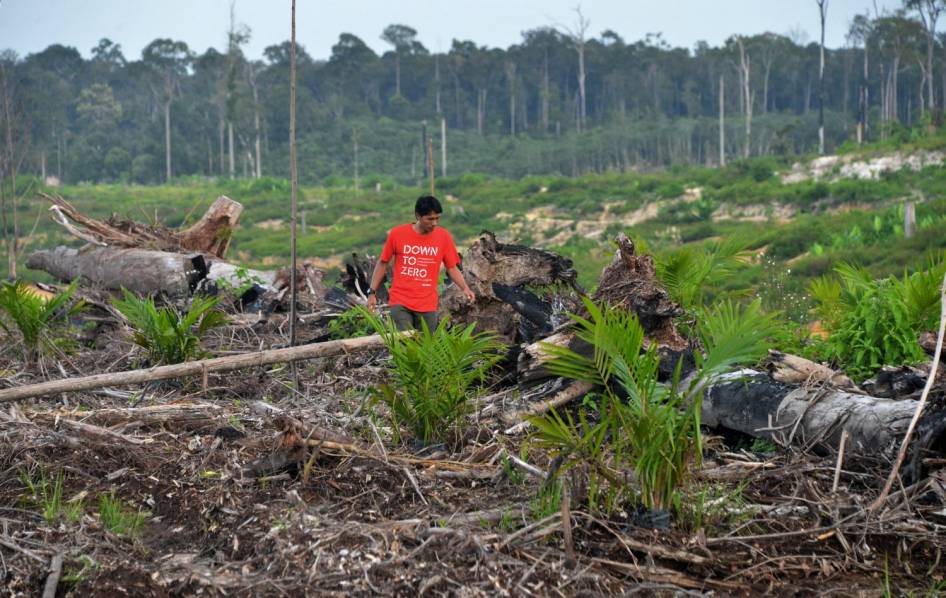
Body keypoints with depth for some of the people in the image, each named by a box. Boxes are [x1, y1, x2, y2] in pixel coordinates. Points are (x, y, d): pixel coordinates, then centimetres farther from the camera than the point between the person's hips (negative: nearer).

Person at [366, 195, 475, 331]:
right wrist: (372, 292, 4)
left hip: (427, 305, 2)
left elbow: (452, 268, 6)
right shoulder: (397, 233, -4)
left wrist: (464, 288, -11)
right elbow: (383, 263, 7)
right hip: (400, 303, -1)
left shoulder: (444, 236, -1)